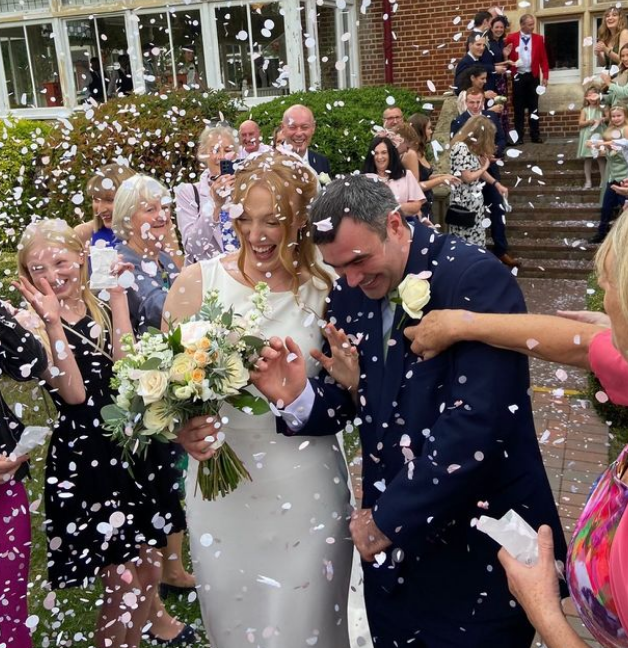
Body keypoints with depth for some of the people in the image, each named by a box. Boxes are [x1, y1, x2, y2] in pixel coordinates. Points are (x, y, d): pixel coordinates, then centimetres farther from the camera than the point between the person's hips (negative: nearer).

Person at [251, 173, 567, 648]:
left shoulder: (478, 279, -19)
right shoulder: (350, 296, 1)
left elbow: (477, 422, -25)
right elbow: (343, 404, 7)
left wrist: (389, 519, -18)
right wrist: (298, 396, -15)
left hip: (481, 542, -5)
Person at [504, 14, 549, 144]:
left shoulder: (538, 39, 5)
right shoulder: (511, 38, 0)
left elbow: (543, 59, 3)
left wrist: (545, 76, -4)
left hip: (533, 76, 1)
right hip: (518, 76, -1)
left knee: (533, 106, 4)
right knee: (518, 107, 2)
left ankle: (535, 135, 8)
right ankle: (519, 136, 7)